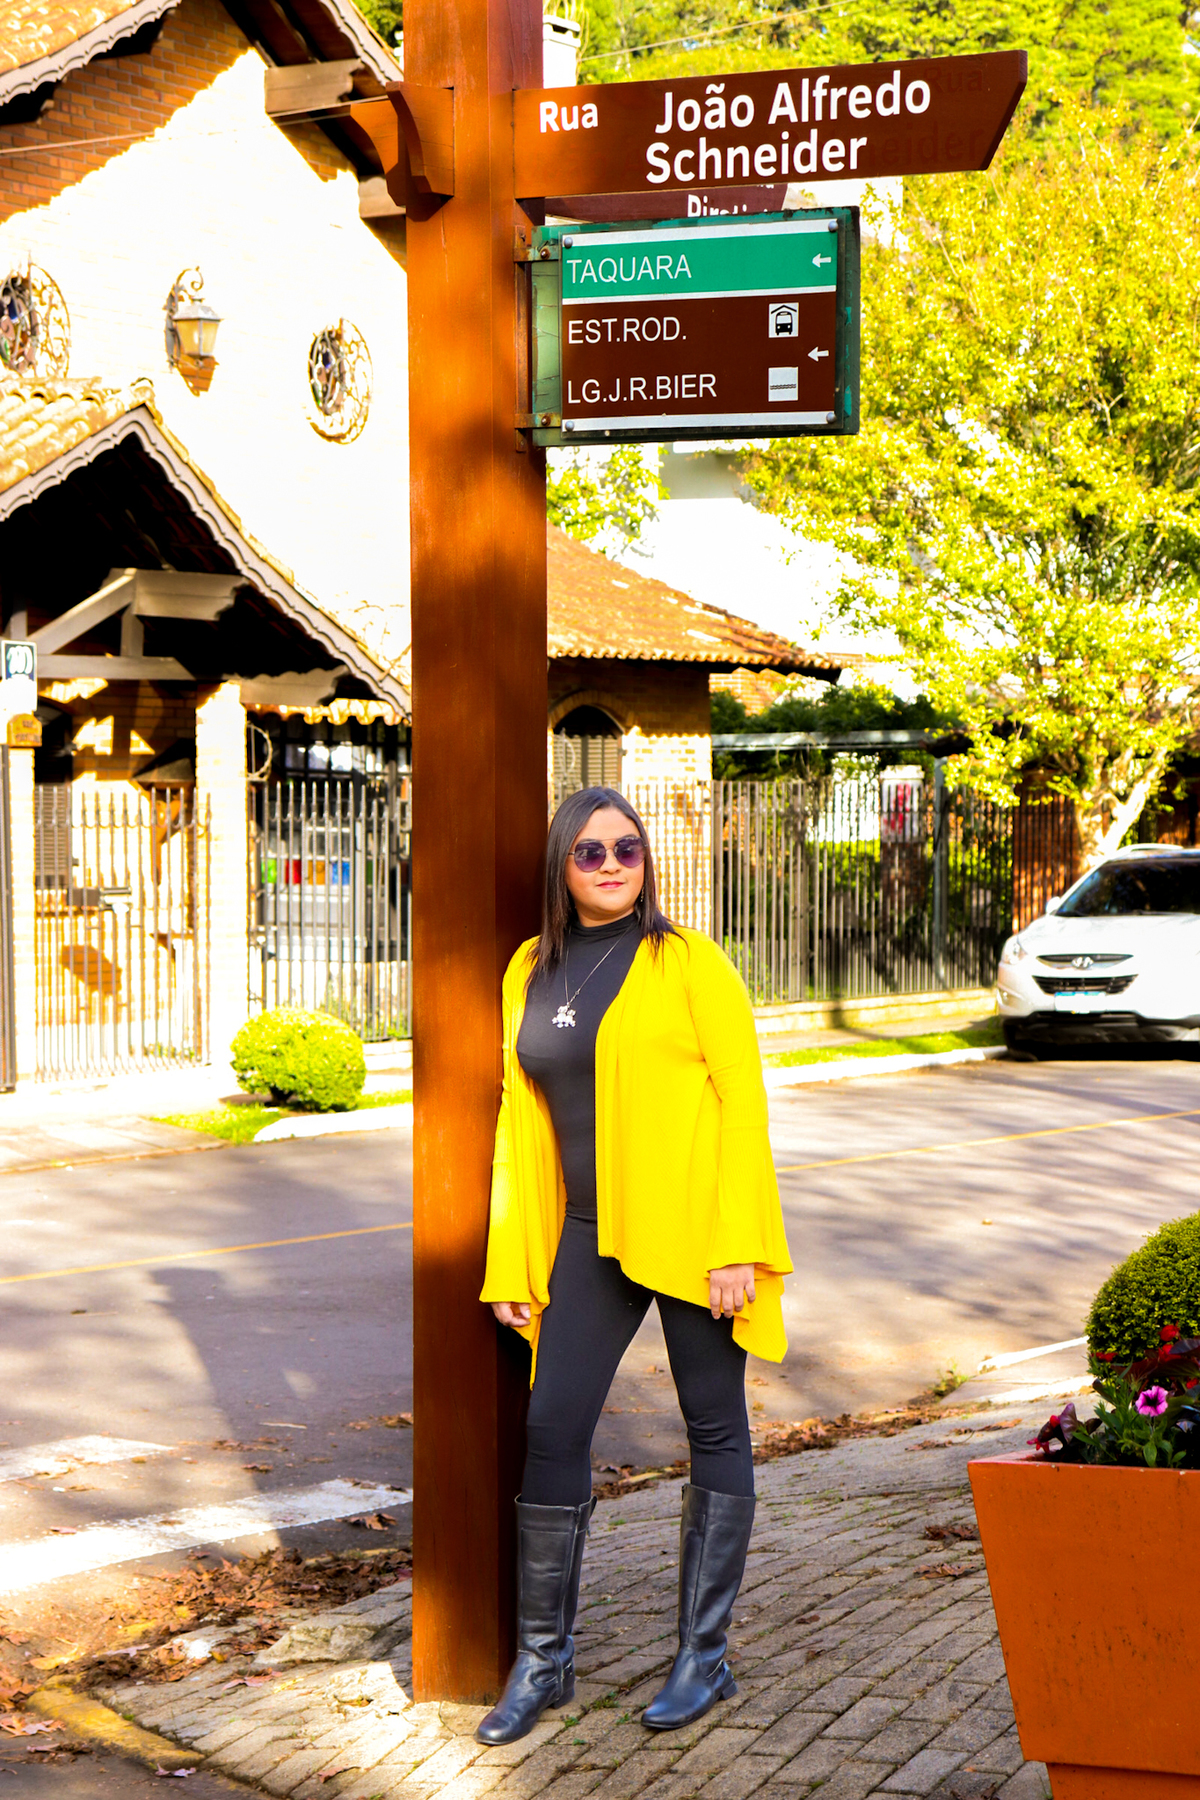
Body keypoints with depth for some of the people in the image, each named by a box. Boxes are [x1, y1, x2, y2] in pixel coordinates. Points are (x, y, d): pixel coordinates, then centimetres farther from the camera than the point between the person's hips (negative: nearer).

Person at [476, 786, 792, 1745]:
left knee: (714, 1430, 4)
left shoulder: (689, 962, -3)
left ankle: (706, 1656, 15)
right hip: (591, 1233, 4)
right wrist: (510, 1261, 9)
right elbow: (520, 1120, 14)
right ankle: (544, 1658, 14)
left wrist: (736, 1244, -15)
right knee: (552, 1429, 1)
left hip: (688, 1224, -4)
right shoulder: (532, 971, 11)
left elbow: (742, 1099, -7)